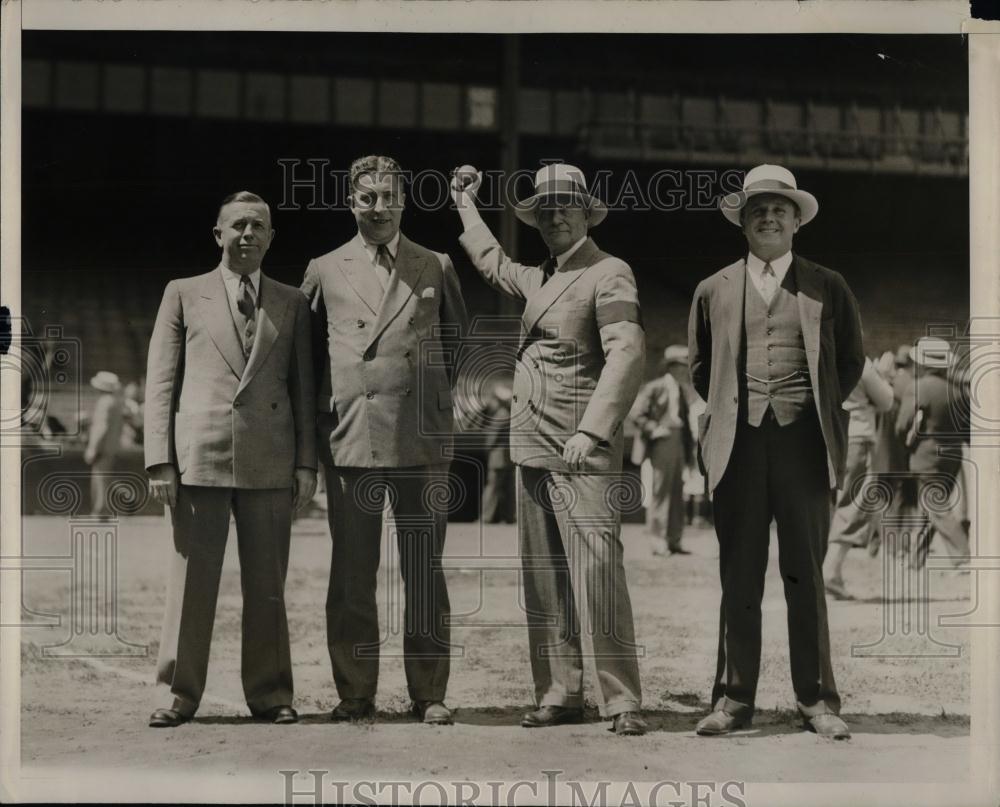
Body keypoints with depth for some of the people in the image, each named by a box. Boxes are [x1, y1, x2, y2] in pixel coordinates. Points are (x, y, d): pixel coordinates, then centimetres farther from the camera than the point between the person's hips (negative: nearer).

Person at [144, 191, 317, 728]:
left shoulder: (291, 304, 14)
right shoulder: (184, 295, 10)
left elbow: (303, 387, 12)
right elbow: (160, 381, 6)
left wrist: (306, 462, 3)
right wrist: (159, 460, -3)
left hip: (270, 462, 1)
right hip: (199, 456, -1)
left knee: (267, 584, 4)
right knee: (191, 581, 0)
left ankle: (269, 693, 12)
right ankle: (179, 693, 8)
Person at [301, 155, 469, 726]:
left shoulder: (436, 267, 9)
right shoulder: (325, 271, 9)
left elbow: (458, 338, 20)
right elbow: (306, 351, 16)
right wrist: (322, 414, 10)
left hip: (422, 441, 0)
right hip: (350, 439, 0)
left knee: (425, 572, 3)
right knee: (352, 575, 2)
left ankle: (430, 694, 10)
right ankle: (355, 694, 9)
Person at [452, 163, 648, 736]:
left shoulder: (609, 274, -7)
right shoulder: (538, 279, 18)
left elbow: (627, 353, -20)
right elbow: (493, 263, 41)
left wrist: (594, 429, -30)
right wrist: (467, 207, 44)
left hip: (585, 453, -8)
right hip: (534, 450, 8)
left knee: (597, 577, -13)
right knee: (544, 582, 7)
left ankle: (623, 701, -8)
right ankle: (560, 694, 13)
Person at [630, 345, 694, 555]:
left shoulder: (679, 389, 17)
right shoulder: (655, 387, -7)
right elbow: (636, 414, -11)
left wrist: (689, 447, 17)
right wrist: (655, 430, -15)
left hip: (678, 444, 8)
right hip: (663, 443, -8)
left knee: (677, 494, 8)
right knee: (660, 493, -6)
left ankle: (674, 541, 13)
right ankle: (658, 542, -2)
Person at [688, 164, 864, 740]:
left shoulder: (827, 287, 9)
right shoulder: (714, 291, 12)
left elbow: (851, 361, 15)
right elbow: (701, 365, 20)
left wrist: (822, 409, 8)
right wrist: (728, 409, 10)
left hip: (803, 440, -1)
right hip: (739, 444, 1)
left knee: (805, 574, 2)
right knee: (739, 577, 3)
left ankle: (817, 699, 7)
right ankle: (735, 698, 8)